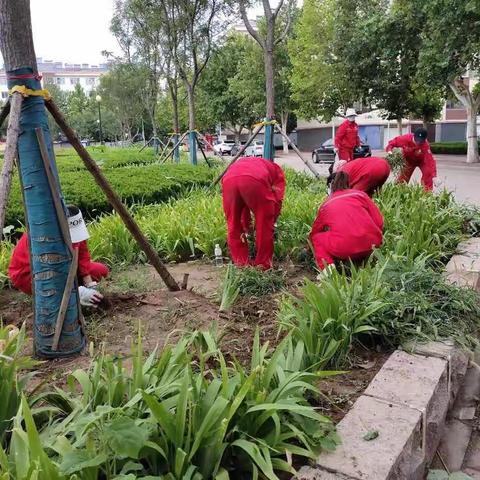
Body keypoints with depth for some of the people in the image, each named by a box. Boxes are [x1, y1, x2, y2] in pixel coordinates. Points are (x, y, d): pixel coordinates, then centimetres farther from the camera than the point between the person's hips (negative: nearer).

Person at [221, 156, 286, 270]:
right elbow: (277, 200, 21)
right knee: (264, 226, 14)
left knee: (233, 226, 20)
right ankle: (263, 264, 22)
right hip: (255, 180, -4)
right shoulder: (277, 171, 35)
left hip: (229, 179, 4)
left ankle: (241, 263, 27)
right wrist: (271, 223, 30)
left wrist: (246, 225, 51)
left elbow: (243, 203, 46)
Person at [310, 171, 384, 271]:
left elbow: (313, 233, 30)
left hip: (344, 250, -3)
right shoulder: (360, 194, 18)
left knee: (317, 238, 23)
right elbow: (379, 222, 11)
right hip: (372, 244, 3)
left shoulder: (325, 204, 19)